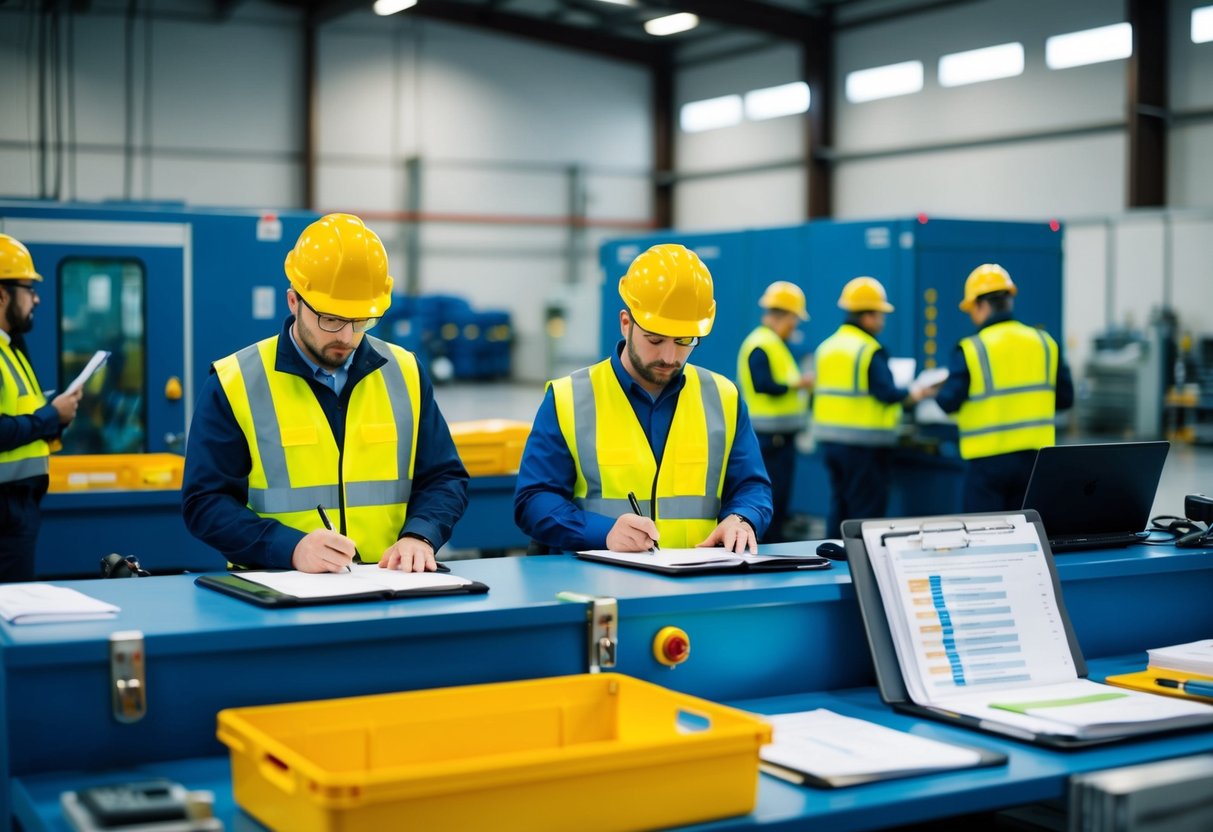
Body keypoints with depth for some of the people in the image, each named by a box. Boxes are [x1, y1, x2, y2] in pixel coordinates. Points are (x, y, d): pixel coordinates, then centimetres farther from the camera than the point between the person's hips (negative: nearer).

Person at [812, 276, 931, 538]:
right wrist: (913, 395, -4)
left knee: (838, 507, 15)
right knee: (866, 514, 0)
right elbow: (886, 393, -20)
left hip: (829, 439, 7)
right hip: (863, 444, -7)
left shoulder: (826, 347, 9)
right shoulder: (870, 351, -14)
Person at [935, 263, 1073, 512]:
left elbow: (949, 403, -13)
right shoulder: (1045, 343, 3)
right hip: (1034, 456, 4)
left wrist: (939, 392, 9)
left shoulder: (970, 349, -11)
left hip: (988, 459, -4)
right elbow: (1065, 398, 6)